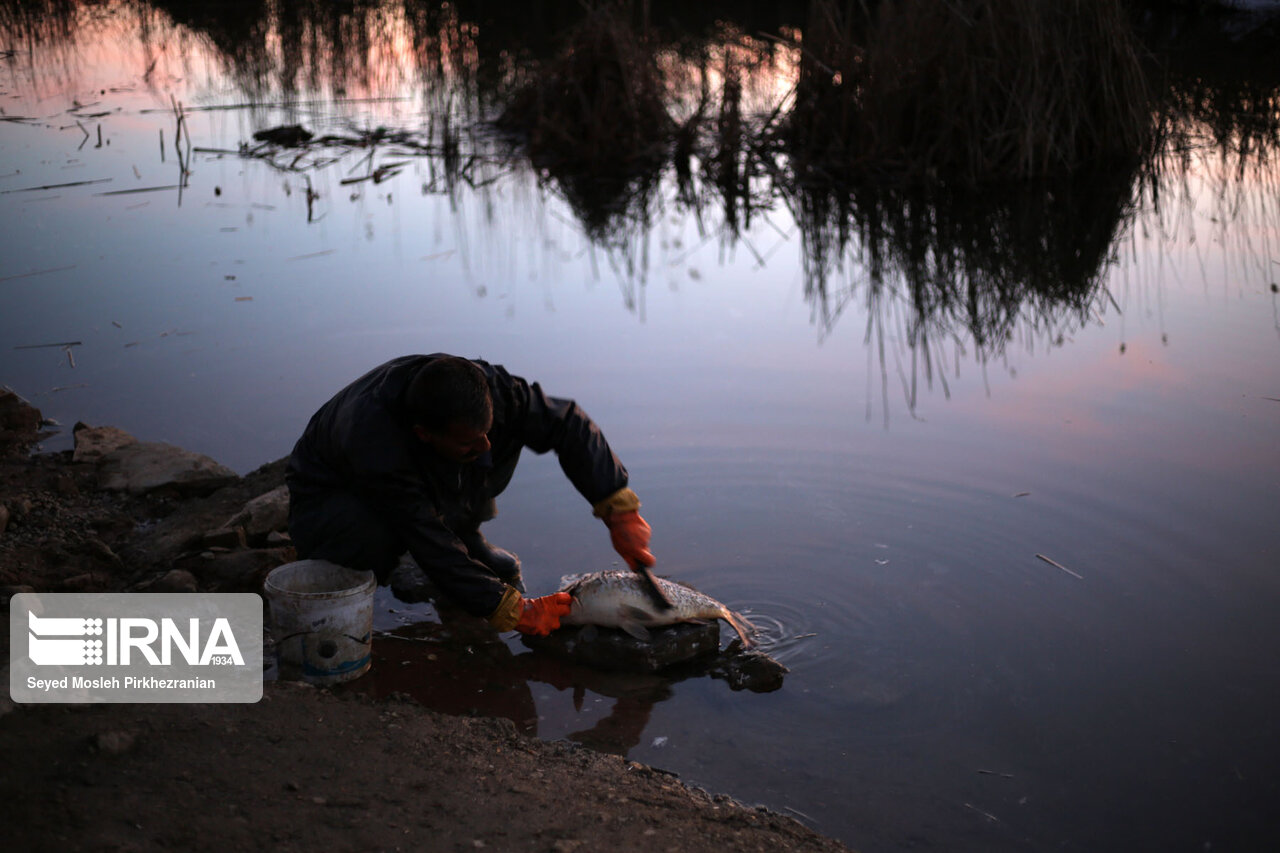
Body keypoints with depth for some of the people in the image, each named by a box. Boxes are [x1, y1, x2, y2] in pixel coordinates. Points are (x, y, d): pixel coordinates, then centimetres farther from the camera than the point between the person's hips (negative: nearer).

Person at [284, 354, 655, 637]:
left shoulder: (483, 387, -30)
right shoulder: (375, 444, -43)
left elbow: (567, 424, -19)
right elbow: (433, 549, -36)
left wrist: (619, 511, -27)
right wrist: (515, 611, -33)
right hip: (333, 494, -5)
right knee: (374, 537, -40)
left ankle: (467, 538, 2)